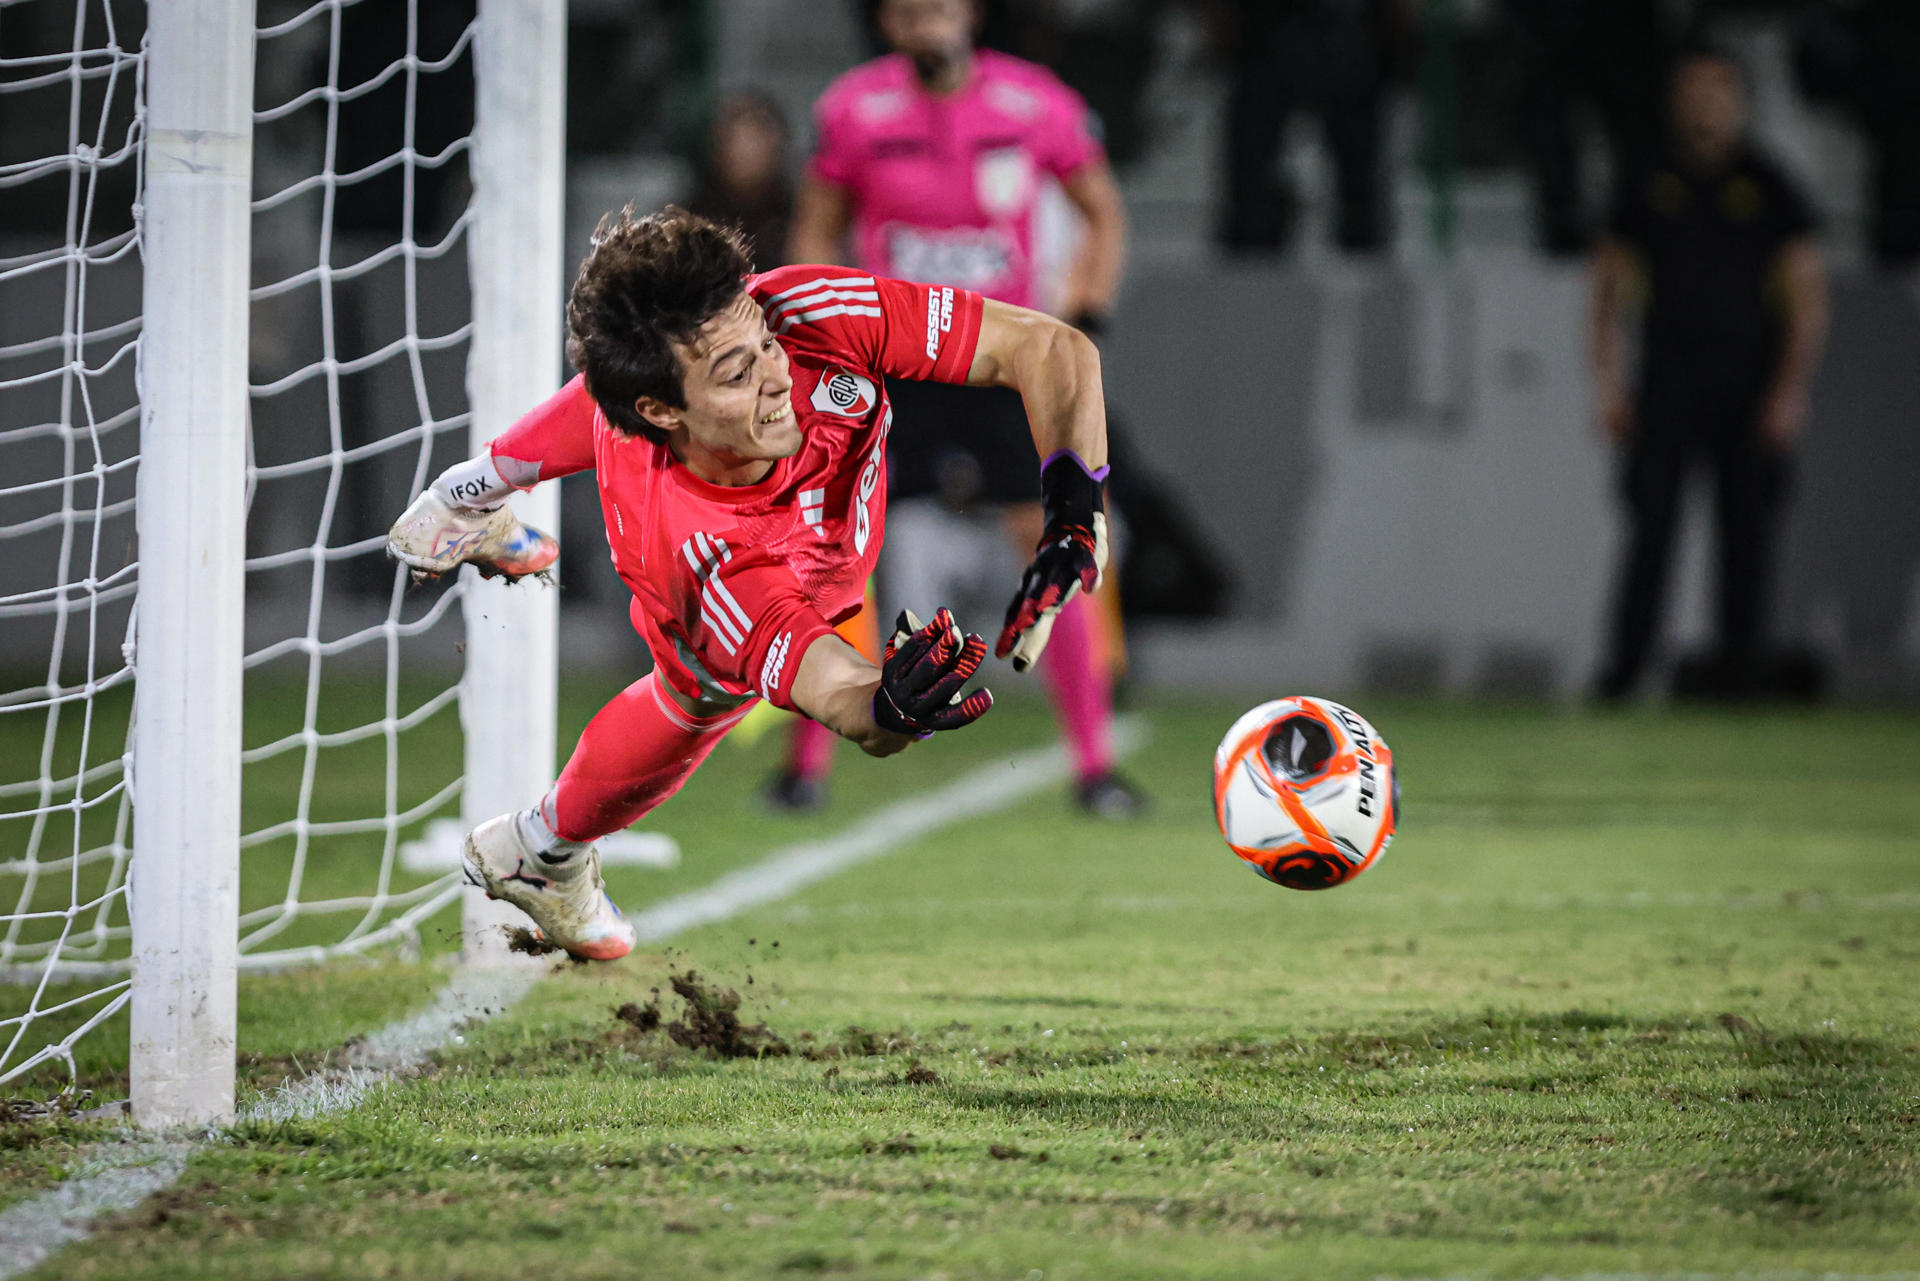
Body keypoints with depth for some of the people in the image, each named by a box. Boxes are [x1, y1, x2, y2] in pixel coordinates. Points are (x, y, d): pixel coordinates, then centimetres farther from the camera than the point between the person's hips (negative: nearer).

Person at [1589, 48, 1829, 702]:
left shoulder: (1768, 190, 3)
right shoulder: (1646, 189, 8)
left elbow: (1808, 300, 1)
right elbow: (1611, 291, 12)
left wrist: (1790, 392, -8)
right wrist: (1611, 386, 3)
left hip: (1749, 394, 0)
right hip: (1667, 391, 1)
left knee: (1747, 534, 0)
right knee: (1650, 529, -8)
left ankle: (1742, 677, 7)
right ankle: (1621, 676, -11)